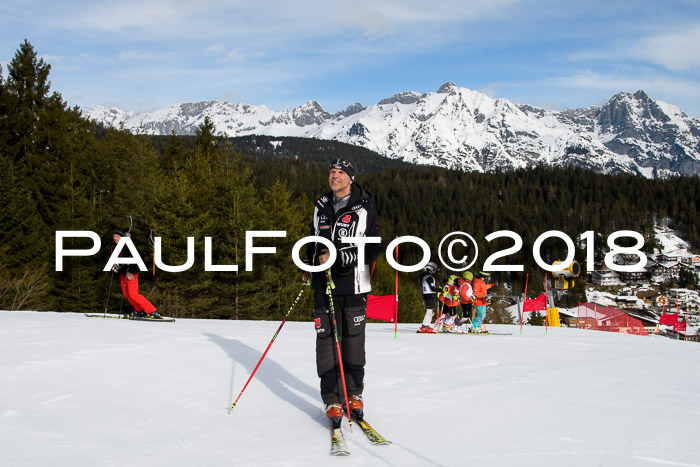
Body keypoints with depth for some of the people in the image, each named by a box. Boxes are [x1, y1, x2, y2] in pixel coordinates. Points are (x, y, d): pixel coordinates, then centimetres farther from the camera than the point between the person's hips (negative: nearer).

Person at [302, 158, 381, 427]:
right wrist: (308, 266, 19)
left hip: (353, 286, -3)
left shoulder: (364, 209, -3)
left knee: (353, 342, 3)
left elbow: (373, 250, -8)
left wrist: (338, 258, -17)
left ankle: (354, 394, 19)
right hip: (324, 285, 3)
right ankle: (332, 400, 4)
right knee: (326, 341, -2)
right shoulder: (321, 207, 13)